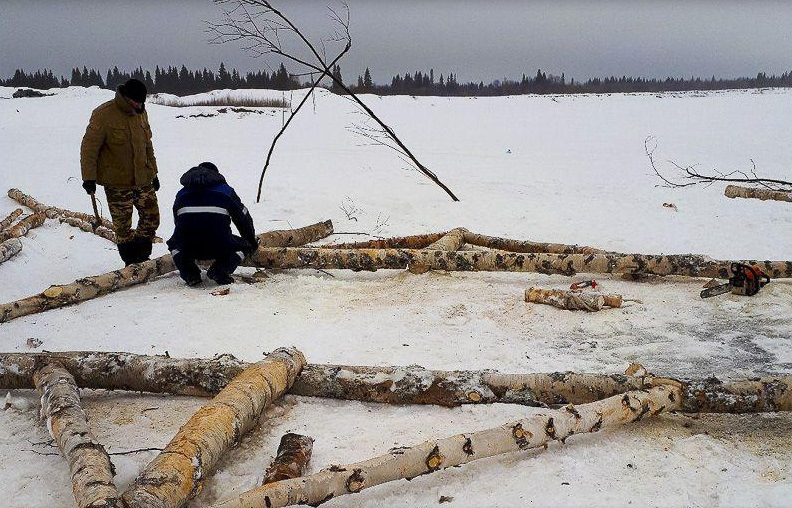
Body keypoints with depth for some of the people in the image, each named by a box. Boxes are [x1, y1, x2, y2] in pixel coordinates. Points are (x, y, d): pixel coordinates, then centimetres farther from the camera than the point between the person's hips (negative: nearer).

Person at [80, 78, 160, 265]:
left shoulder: (141, 113, 6)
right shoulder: (103, 115, -14)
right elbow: (89, 147, -11)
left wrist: (153, 172, 20)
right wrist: (89, 177, -15)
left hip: (143, 179, 6)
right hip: (117, 183, -6)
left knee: (152, 218, 7)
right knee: (122, 225, 3)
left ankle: (141, 259, 22)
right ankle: (132, 264, 15)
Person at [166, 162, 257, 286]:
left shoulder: (181, 193, 26)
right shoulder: (226, 190, 22)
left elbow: (177, 222, 35)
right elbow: (244, 218, 29)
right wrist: (253, 241, 44)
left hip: (187, 247, 2)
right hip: (219, 247, -2)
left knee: (174, 244, 37)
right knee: (245, 246, 25)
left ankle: (189, 274, 10)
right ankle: (220, 271, -1)